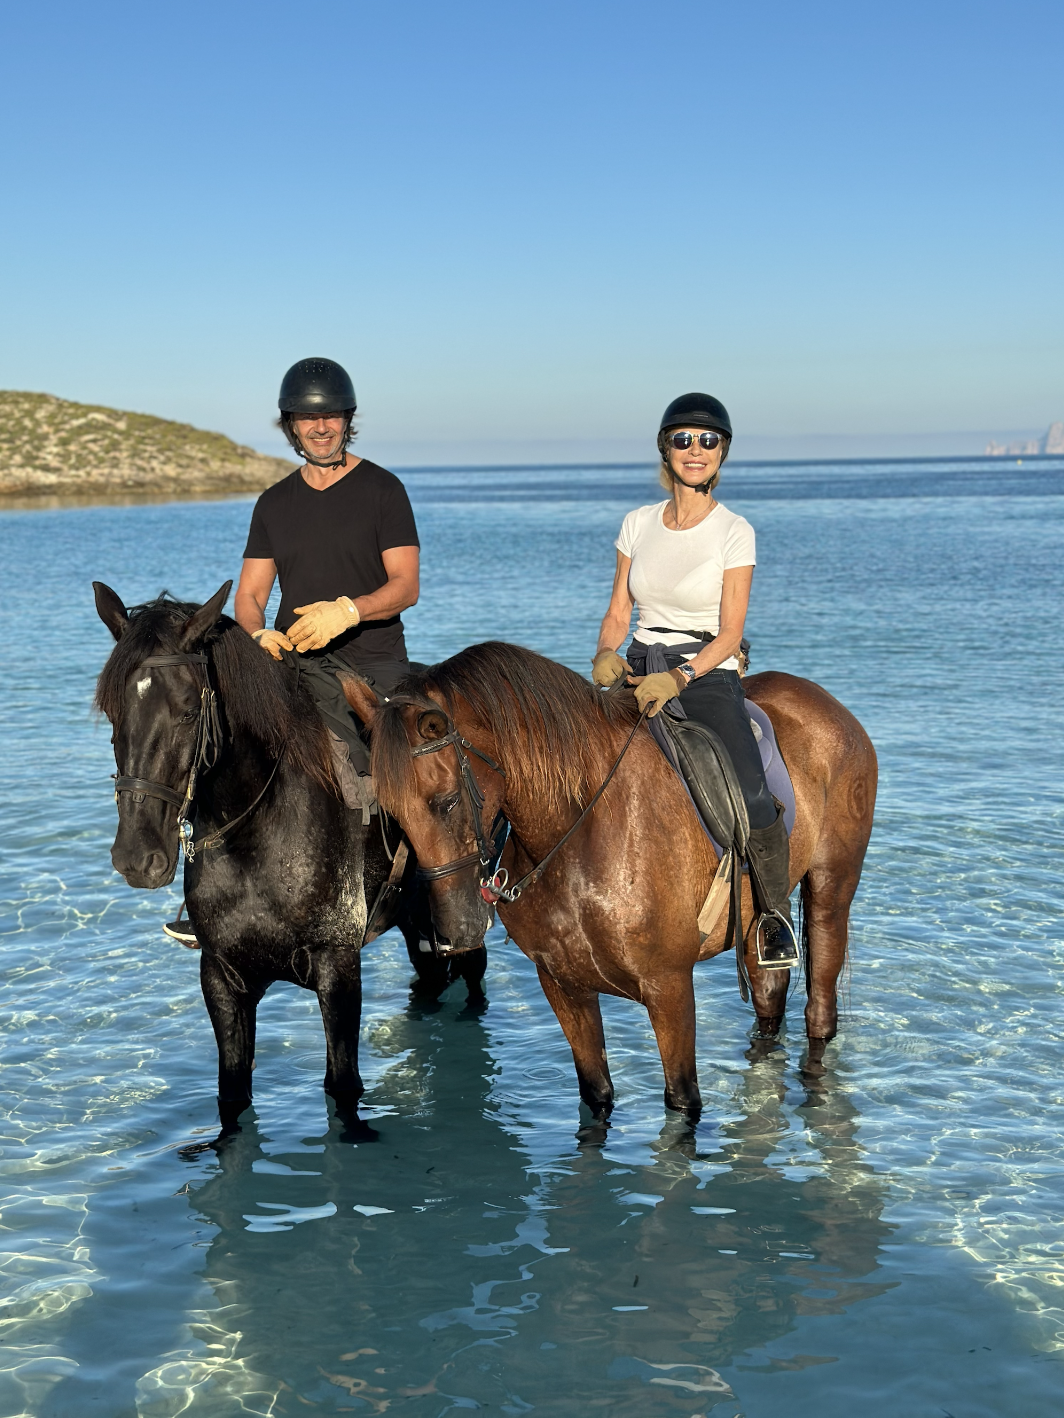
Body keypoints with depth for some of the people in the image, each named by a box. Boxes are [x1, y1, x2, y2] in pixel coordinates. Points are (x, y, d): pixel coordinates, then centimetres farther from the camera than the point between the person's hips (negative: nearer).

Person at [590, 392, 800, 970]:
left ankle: (776, 912, -1)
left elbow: (730, 633, -8)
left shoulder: (734, 532, -3)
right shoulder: (637, 524, 9)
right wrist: (606, 654, -10)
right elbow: (618, 613, 12)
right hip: (636, 673, 4)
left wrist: (677, 679, -23)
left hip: (707, 678, -4)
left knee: (750, 798, -26)